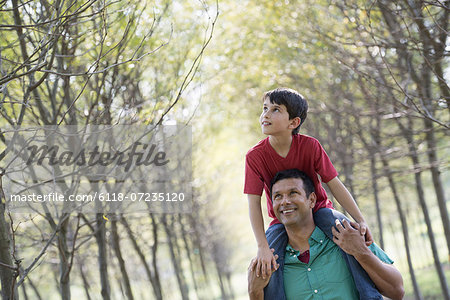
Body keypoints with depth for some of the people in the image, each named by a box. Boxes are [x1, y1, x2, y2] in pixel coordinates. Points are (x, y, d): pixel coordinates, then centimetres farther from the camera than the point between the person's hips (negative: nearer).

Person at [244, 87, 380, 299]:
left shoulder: (310, 146, -16)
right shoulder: (255, 156, -17)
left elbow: (334, 184, -12)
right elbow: (254, 203, -20)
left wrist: (361, 220, -21)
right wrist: (262, 247, -30)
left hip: (318, 210, 0)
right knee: (266, 264, -28)